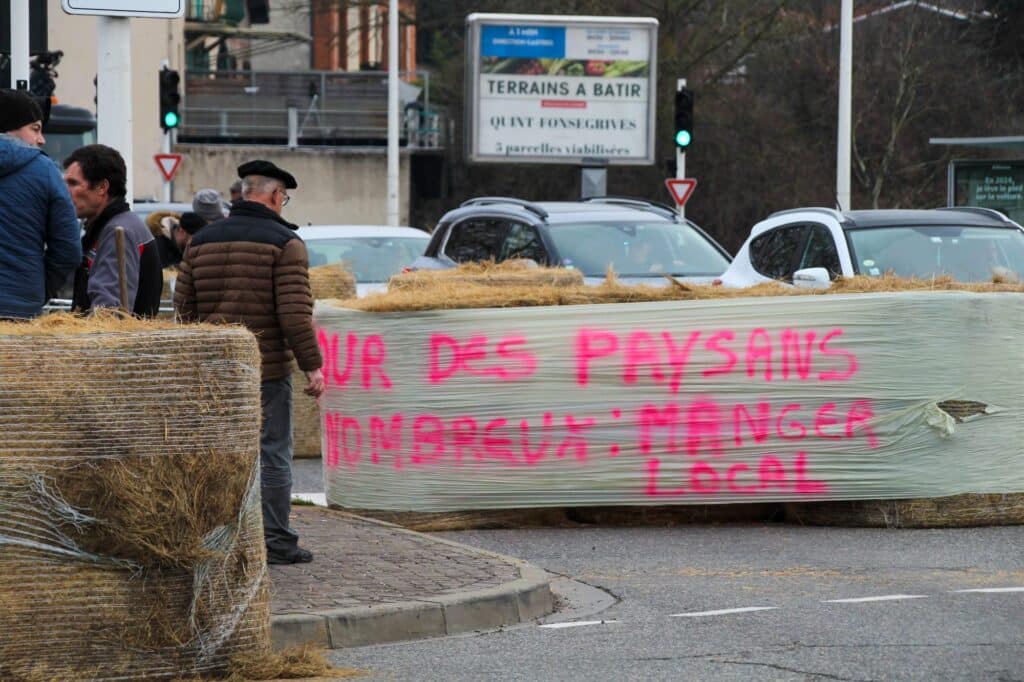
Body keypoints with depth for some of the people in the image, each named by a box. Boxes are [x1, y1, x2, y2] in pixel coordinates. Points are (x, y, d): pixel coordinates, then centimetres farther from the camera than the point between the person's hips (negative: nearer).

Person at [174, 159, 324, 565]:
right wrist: (312, 365, -10)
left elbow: (183, 305, 13)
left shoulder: (202, 241, 10)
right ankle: (276, 542, 0)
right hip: (267, 369, -5)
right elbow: (295, 312, -15)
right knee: (272, 453, 0)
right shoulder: (284, 242, -8)